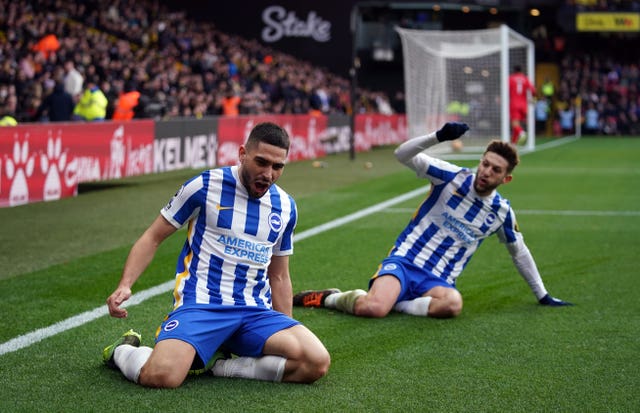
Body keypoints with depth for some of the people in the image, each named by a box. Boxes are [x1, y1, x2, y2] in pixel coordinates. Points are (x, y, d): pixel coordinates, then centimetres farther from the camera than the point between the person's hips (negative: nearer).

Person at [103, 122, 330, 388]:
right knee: (161, 375, -32)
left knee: (317, 363, -20)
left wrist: (287, 331, 17)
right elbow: (153, 238, 4)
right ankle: (121, 350, 7)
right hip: (200, 303, -4)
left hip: (256, 311, 5)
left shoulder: (285, 207, 12)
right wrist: (125, 285, -10)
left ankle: (217, 365, -3)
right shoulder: (205, 186, -2)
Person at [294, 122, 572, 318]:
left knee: (453, 304, -37)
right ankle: (329, 298, -2)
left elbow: (519, 253, 24)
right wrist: (439, 137, -25)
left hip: (438, 280, 3)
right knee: (374, 307, -33)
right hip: (405, 261, -2)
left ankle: (394, 304, -16)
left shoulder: (502, 212, 9)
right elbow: (403, 155, -10)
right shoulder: (454, 177, -2)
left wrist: (542, 295, 26)